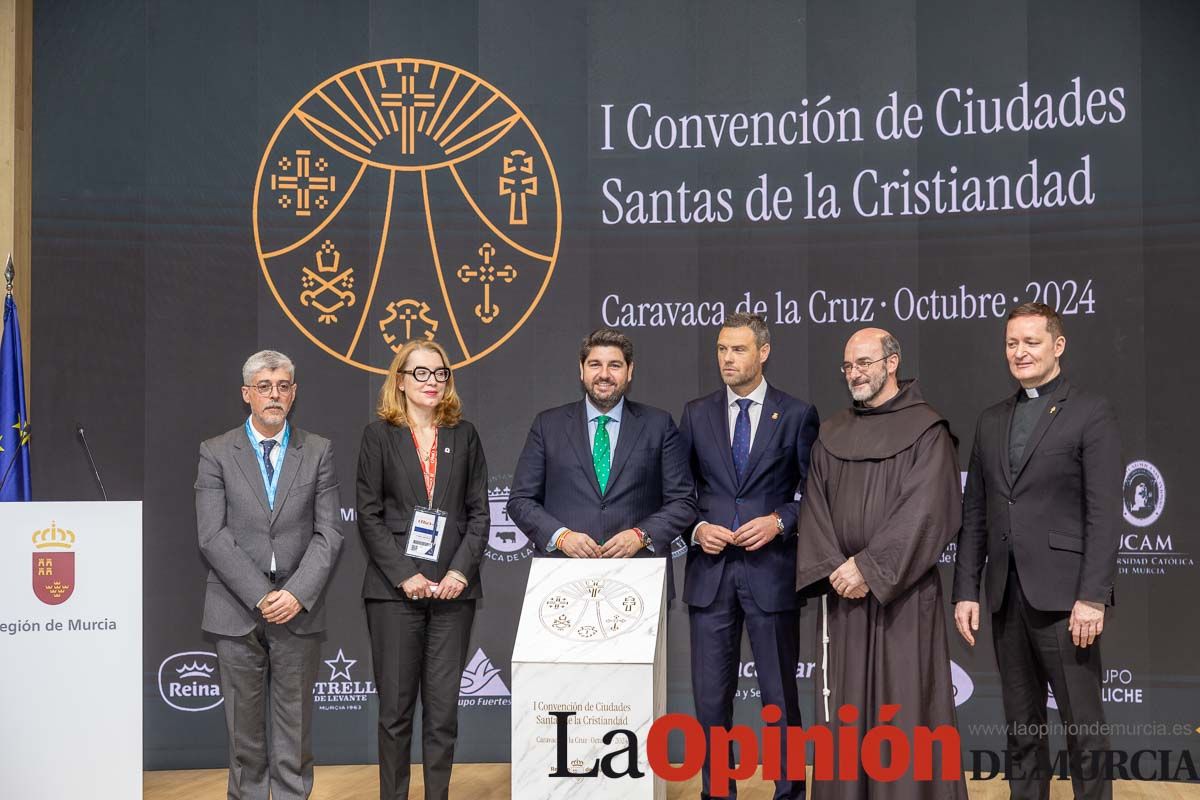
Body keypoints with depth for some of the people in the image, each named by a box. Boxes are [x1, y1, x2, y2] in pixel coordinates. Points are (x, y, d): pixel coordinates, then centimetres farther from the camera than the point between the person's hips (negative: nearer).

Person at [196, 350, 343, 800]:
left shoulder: (318, 452, 6)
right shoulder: (216, 454, 2)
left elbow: (327, 533, 1)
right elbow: (213, 536, -5)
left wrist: (297, 593, -13)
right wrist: (261, 596, -13)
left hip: (299, 610, 1)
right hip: (237, 611, -1)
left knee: (295, 724, 6)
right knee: (244, 725, 7)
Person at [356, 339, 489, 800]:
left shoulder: (463, 435, 11)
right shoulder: (379, 435, 4)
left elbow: (479, 512, 8)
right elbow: (369, 515, -1)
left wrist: (460, 571, -6)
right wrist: (404, 576, -10)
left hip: (454, 589, 2)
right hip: (394, 590, -2)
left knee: (443, 708, 3)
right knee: (395, 707, 2)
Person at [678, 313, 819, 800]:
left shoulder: (797, 415, 1)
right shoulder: (696, 414, 8)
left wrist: (779, 522, -13)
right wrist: (697, 528, -7)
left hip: (771, 572, -2)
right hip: (710, 572, 2)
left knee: (780, 695, 6)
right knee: (710, 697, 7)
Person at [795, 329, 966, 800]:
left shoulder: (925, 430, -3)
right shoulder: (831, 434, 13)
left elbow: (924, 510, -12)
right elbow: (815, 508, 8)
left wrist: (870, 567, -16)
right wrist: (833, 568, -7)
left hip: (903, 590, -4)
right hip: (842, 590, 5)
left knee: (904, 703, -3)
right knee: (845, 707, 5)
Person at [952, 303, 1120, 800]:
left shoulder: (1091, 414, -2)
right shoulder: (991, 421, 14)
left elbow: (1103, 513, -9)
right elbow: (974, 513, 14)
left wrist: (1093, 597, -15)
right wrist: (966, 591, 7)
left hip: (1062, 593, -5)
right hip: (1006, 594, 5)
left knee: (1083, 723, 0)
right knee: (1021, 724, 11)